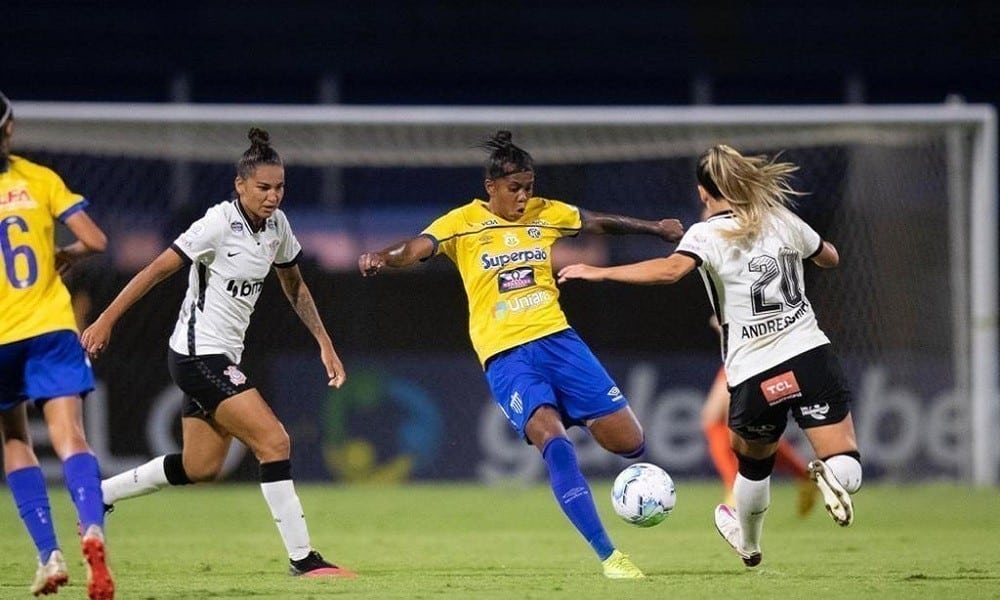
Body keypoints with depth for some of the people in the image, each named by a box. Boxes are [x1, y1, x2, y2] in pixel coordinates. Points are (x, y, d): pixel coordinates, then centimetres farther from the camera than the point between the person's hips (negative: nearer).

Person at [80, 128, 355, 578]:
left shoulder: (276, 224, 5)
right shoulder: (219, 224, -18)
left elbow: (294, 287, 19)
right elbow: (157, 270, -17)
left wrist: (324, 343, 13)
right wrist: (106, 320, -17)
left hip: (223, 358, 9)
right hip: (198, 354, -9)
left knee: (200, 468, 14)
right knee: (274, 442, -16)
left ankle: (97, 494, 28)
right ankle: (302, 558, -12)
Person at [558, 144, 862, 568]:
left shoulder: (707, 234, -3)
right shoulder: (783, 221, 10)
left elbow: (670, 270, -25)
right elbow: (830, 258, 29)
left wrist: (599, 273, -18)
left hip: (754, 376, -1)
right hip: (810, 354, 1)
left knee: (752, 461, 28)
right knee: (848, 472, 0)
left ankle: (748, 543, 48)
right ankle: (831, 474, -35)